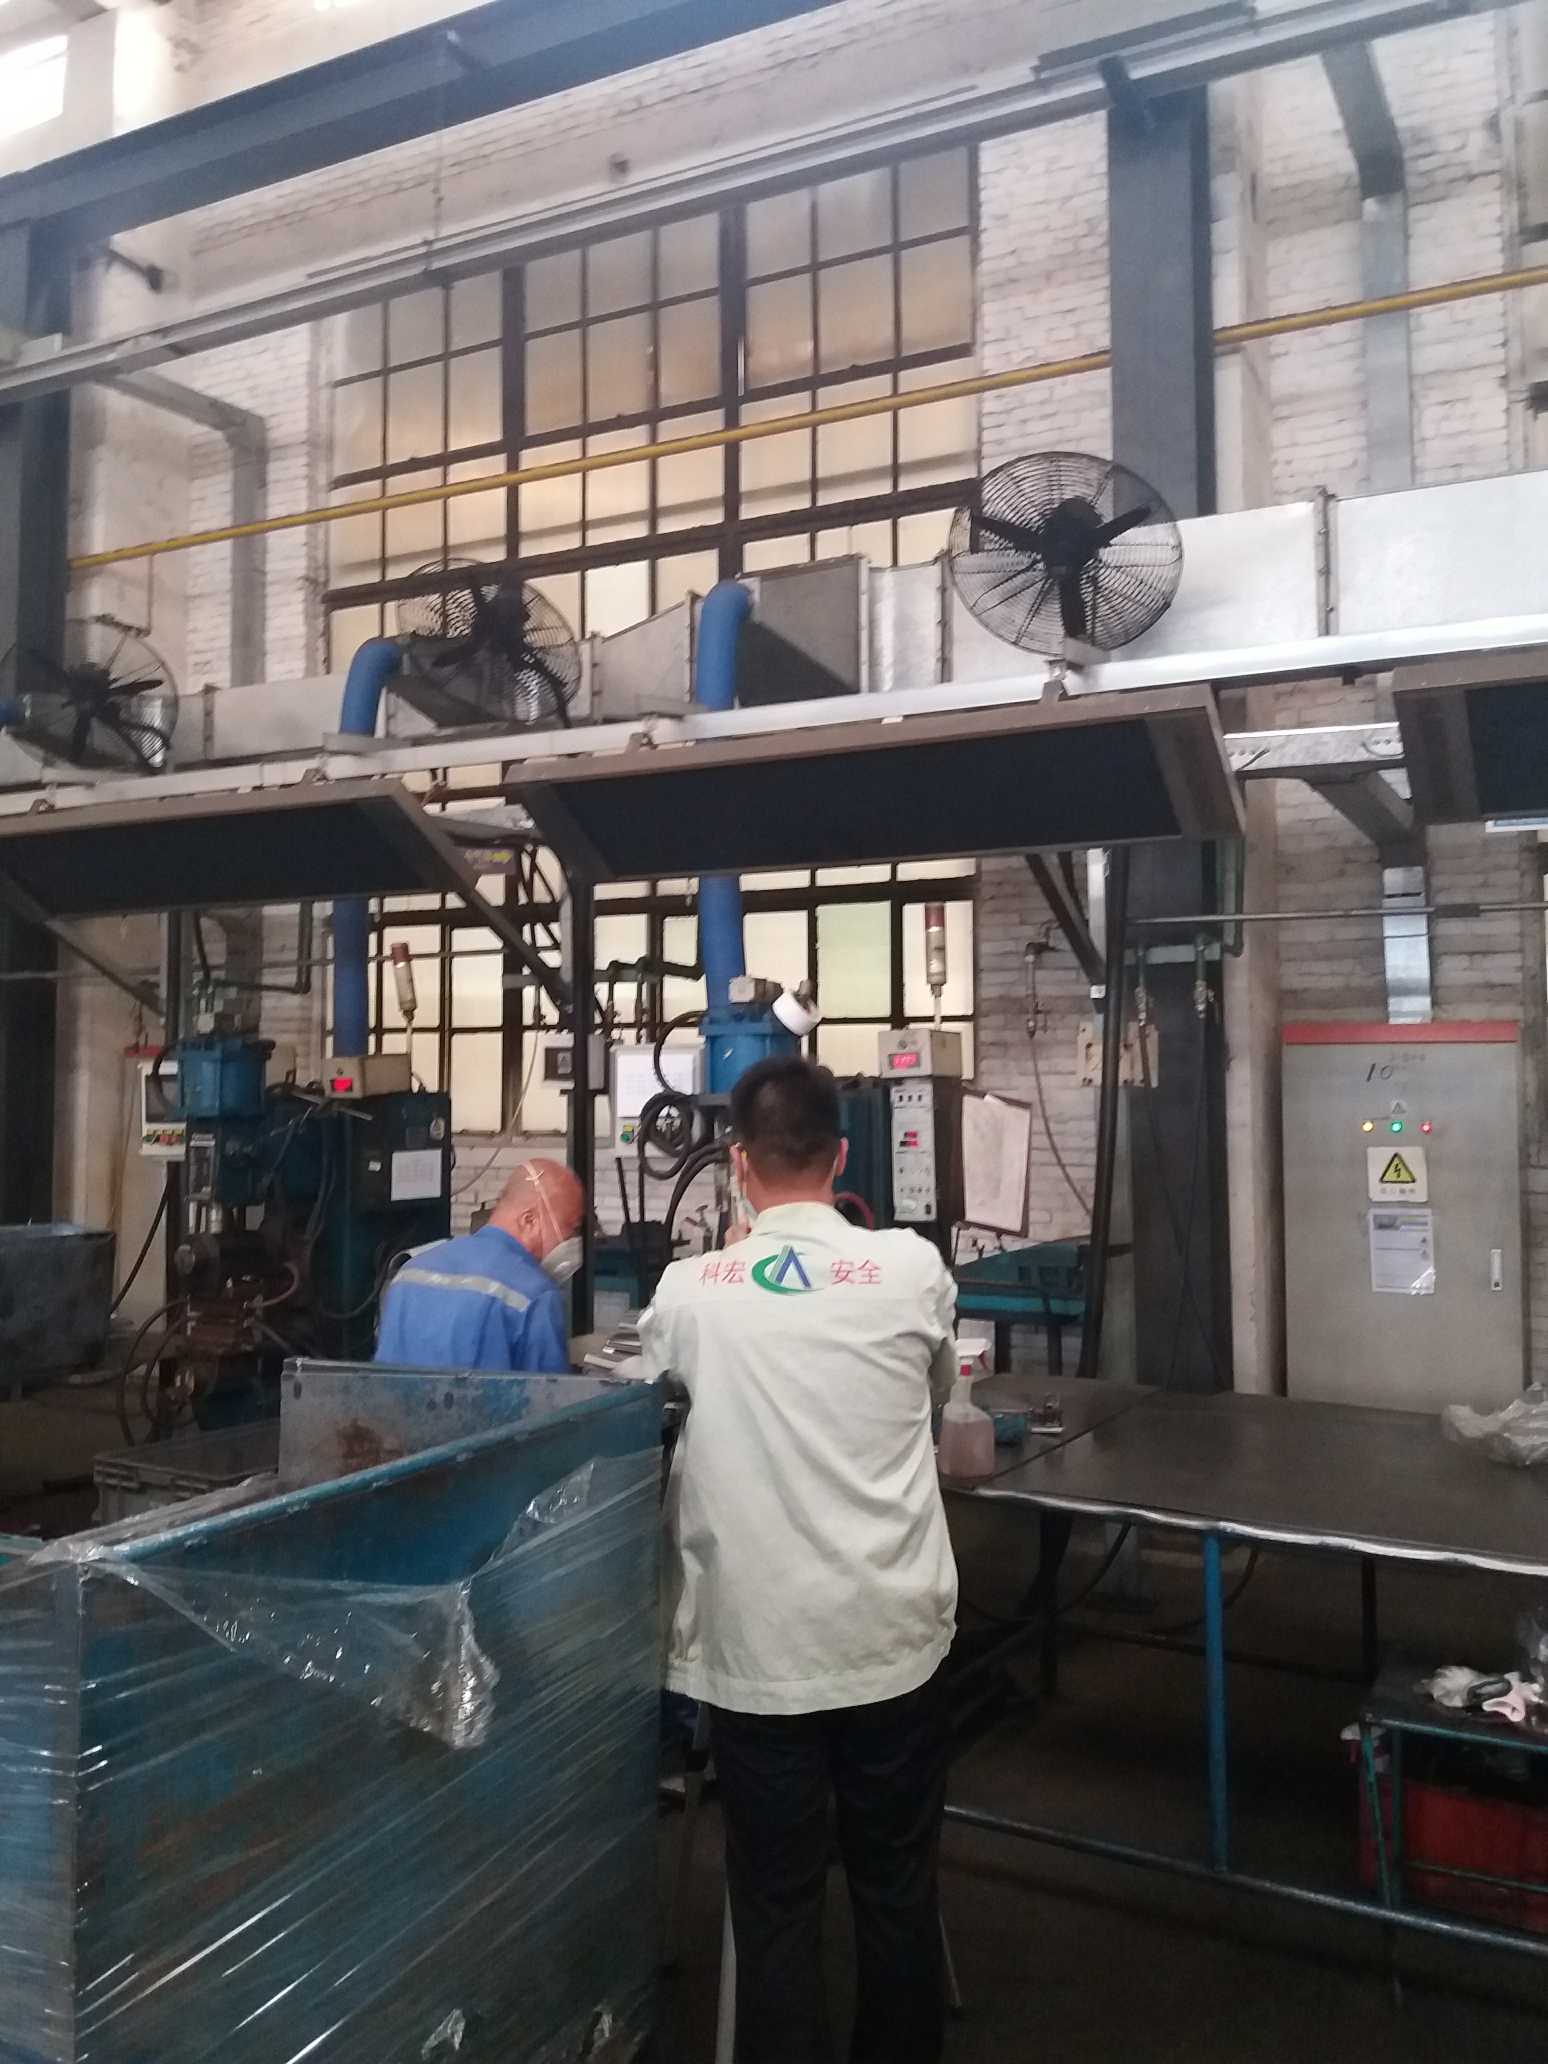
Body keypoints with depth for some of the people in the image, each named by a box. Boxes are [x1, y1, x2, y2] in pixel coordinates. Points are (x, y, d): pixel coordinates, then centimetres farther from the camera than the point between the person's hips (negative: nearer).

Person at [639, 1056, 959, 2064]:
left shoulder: (689, 1289, -9)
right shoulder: (913, 1267, -8)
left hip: (757, 1648, -1)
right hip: (892, 1637, 1)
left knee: (776, 1905, 14)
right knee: (897, 1892, 18)